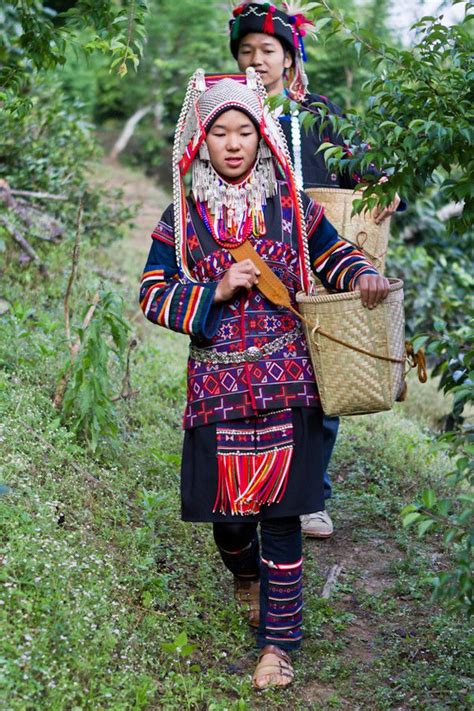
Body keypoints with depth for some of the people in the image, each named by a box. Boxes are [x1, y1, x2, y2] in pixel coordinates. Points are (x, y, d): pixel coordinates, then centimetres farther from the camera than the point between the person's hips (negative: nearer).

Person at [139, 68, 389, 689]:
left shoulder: (290, 206, 4)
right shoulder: (182, 217, 3)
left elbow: (332, 253, 16)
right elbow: (153, 296, 3)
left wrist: (363, 276, -6)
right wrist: (217, 291, -11)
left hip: (286, 383, -1)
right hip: (217, 387, 1)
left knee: (280, 512, -1)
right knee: (226, 511, 8)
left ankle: (278, 643, 13)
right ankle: (247, 576, 44)